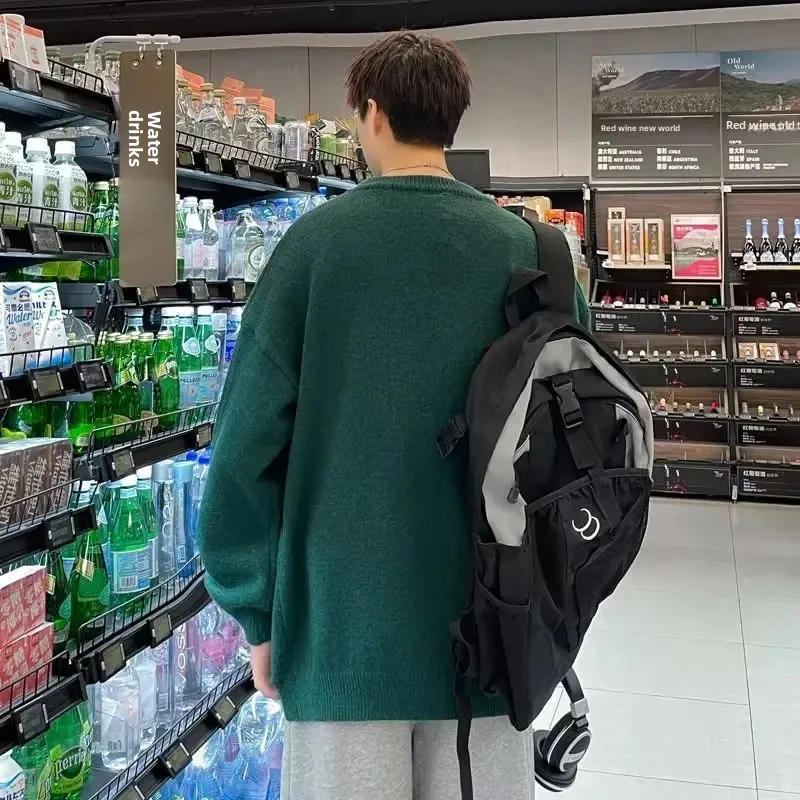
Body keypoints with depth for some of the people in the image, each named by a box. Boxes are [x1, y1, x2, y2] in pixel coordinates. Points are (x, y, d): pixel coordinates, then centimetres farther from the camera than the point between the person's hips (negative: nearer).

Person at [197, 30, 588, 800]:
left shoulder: (316, 240, -7)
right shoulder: (525, 247, -2)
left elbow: (249, 438, -8)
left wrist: (259, 612, 2)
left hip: (345, 616, -2)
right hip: (490, 623, 2)